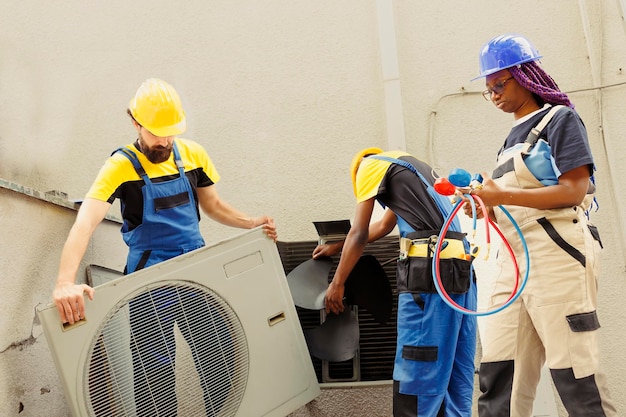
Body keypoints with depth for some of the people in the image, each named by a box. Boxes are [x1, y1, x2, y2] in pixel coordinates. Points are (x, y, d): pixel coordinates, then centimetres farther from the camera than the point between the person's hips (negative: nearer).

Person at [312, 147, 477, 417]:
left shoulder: (371, 163, 7)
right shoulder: (409, 168, 32)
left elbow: (360, 233, 4)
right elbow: (382, 227, 39)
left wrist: (337, 284, 12)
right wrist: (337, 248, 46)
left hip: (430, 268, -9)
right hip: (460, 266, 9)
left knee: (417, 379, -7)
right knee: (454, 377, 10)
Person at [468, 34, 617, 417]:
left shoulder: (559, 119, 1)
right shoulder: (514, 138, 23)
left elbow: (572, 191, -12)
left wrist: (501, 195, -16)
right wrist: (487, 207, 4)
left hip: (556, 255, -8)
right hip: (513, 261, 8)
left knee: (575, 375, -5)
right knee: (498, 376, 1)